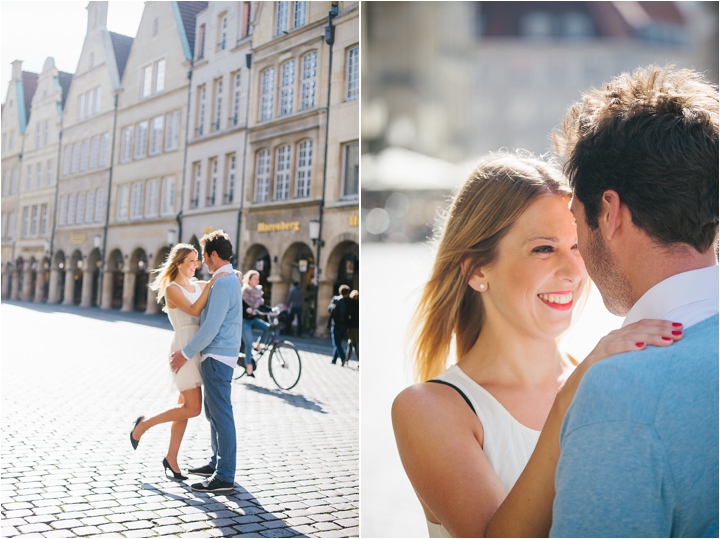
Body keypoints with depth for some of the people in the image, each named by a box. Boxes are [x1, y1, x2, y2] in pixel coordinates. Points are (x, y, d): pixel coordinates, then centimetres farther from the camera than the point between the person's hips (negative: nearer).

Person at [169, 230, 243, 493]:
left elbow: (211, 327, -21)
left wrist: (186, 353, -14)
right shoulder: (230, 279, 15)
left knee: (221, 414, -6)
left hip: (217, 357, -11)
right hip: (216, 355, 11)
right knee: (212, 412, 19)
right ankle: (217, 463, 30)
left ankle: (224, 477, -1)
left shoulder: (223, 283, -18)